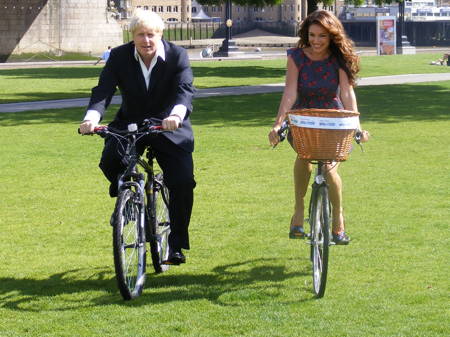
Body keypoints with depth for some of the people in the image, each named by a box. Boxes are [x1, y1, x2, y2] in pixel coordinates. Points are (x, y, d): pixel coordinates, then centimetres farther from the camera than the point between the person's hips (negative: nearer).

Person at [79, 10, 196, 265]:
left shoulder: (177, 56, -12)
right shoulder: (119, 57, -8)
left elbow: (186, 90, -26)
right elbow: (103, 90, -18)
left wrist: (176, 114, -49)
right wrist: (92, 117, -39)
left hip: (169, 128, -1)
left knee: (183, 182, -14)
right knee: (110, 162, -28)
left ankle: (177, 245, 2)